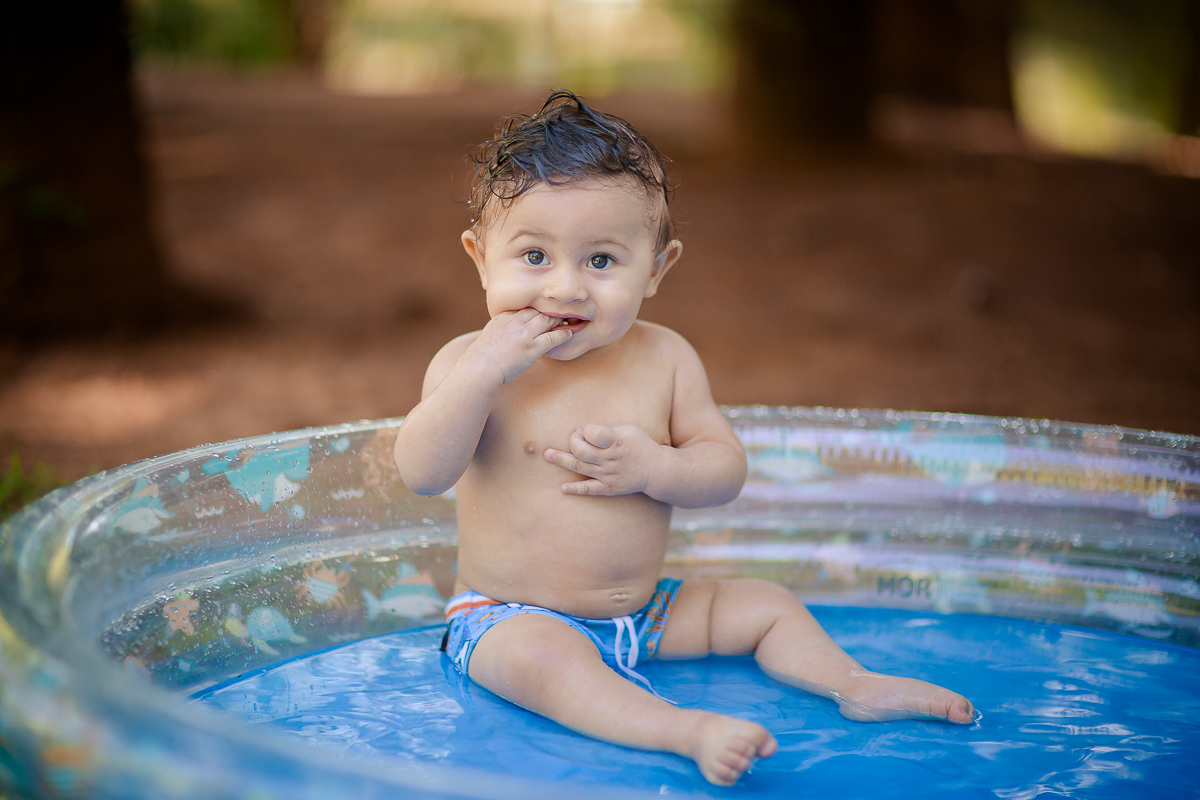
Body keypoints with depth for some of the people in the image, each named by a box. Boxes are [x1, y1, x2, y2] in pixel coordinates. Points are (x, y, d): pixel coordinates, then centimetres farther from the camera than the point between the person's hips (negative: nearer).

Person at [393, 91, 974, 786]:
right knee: (547, 655, -36)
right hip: (511, 617, -4)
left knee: (766, 605, 5)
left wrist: (652, 468, -22)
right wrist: (482, 373, -30)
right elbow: (422, 474, -21)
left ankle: (854, 685, 14)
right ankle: (686, 730, -45)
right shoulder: (472, 364, -10)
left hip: (640, 609, 5)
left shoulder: (665, 358, -2)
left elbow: (727, 469, -2)